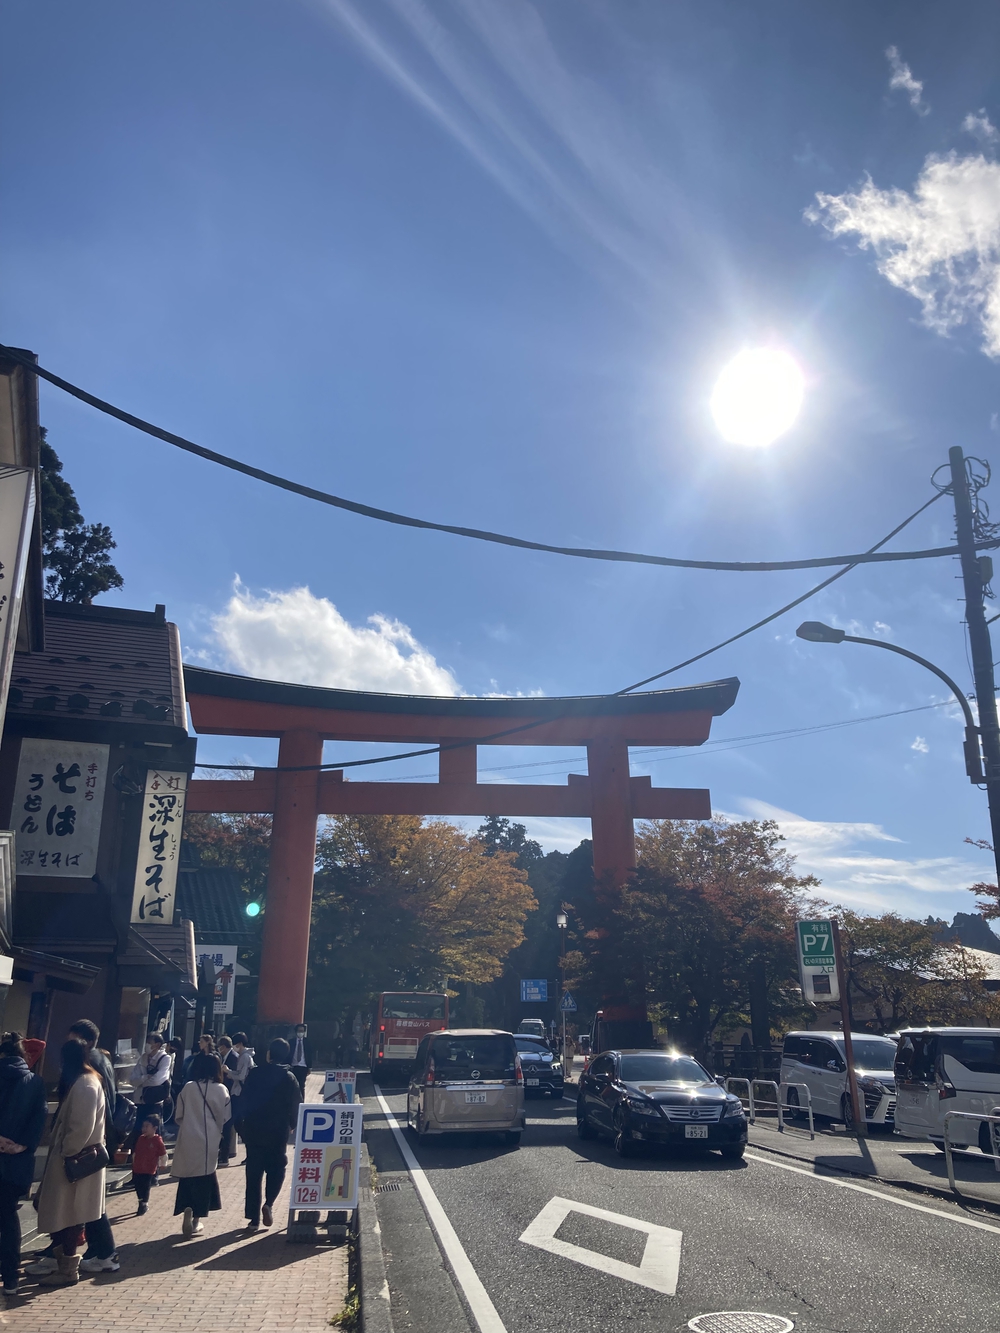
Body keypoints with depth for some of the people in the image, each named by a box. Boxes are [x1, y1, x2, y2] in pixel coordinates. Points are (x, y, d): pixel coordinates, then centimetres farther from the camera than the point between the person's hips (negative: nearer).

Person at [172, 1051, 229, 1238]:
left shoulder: (188, 1088, -3)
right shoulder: (220, 1090, -5)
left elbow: (178, 1115, 2)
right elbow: (224, 1117, -1)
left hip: (188, 1140, 1)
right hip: (209, 1140, -1)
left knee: (188, 1176, 12)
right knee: (204, 1177, 11)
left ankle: (187, 1211, -1)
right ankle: (196, 1219, 12)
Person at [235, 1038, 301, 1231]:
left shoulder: (255, 1074, -3)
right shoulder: (289, 1077, -4)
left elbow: (243, 1101, -2)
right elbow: (296, 1105, -2)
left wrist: (240, 1125, 6)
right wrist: (292, 1125, 13)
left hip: (254, 1130, 1)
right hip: (278, 1132, -1)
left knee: (253, 1173, 9)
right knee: (276, 1168, 15)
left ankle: (253, 1217, 10)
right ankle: (268, 1203, -6)